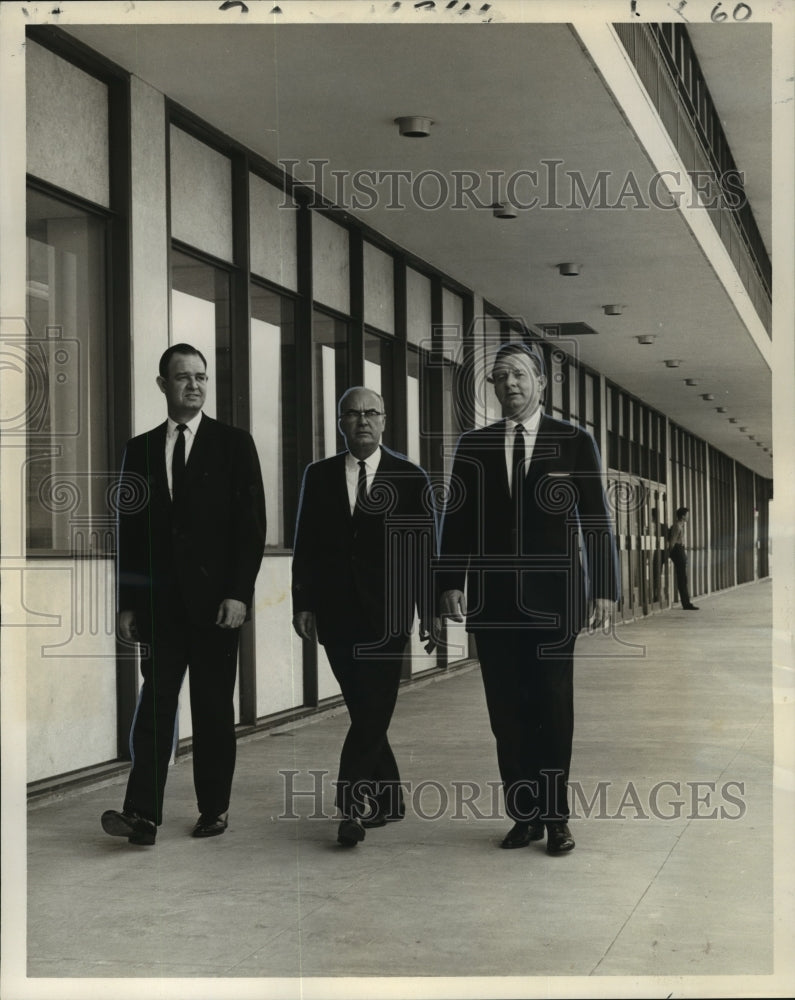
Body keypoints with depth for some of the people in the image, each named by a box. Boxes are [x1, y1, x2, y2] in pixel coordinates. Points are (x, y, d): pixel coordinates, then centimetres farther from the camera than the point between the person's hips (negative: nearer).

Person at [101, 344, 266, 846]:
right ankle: (143, 814, -10)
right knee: (155, 702, -5)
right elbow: (130, 530, 10)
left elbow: (252, 524, -2)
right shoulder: (140, 449, 10)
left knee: (214, 708, 5)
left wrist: (238, 593, -10)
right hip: (160, 601, 2)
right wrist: (128, 602, 5)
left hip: (215, 598, -2)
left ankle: (215, 808, 14)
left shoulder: (234, 443, 3)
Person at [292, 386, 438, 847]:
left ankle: (353, 805, -6)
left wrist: (431, 614, 0)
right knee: (365, 713, 7)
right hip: (337, 615, 2)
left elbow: (426, 550, 3)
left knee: (374, 711, -9)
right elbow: (305, 545, 9)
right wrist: (303, 603, 1)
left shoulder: (411, 478, 3)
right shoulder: (320, 476, 9)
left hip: (386, 616, -2)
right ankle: (389, 800, 20)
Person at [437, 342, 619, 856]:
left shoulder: (575, 442, 4)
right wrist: (451, 582, -2)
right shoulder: (473, 446, 9)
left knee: (553, 707, 1)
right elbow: (457, 519, 8)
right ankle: (524, 815, 10)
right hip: (494, 600, 2)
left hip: (553, 598, -2)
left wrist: (605, 588, -2)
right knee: (507, 711, 3)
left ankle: (556, 816, 11)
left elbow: (597, 520, 3)